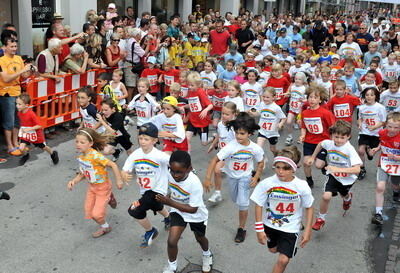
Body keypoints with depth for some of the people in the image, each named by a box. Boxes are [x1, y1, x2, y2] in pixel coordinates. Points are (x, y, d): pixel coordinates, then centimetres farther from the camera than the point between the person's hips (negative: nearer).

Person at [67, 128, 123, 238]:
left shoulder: (95, 156, -31)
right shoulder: (81, 157, -6)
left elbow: (113, 165, -29)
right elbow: (82, 174, 5)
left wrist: (119, 180, -26)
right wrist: (74, 181, -12)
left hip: (103, 187, -7)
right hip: (92, 187, 7)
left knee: (97, 214, -5)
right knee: (88, 212, 12)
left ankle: (105, 227, 29)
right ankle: (104, 226, 39)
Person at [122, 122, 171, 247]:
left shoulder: (159, 156, -27)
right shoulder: (135, 155, -13)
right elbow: (125, 170, -15)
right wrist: (125, 176, -36)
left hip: (158, 189, -6)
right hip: (145, 190, 6)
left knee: (134, 210, -19)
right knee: (156, 206, 34)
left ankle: (151, 231, 7)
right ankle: (168, 217, 70)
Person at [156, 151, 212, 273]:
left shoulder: (195, 183, -39)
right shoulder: (169, 174, -24)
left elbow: (193, 209, -32)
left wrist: (170, 203, -36)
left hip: (196, 215, -2)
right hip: (178, 211, 3)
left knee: (200, 238, 24)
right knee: (171, 241, -11)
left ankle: (207, 255, 59)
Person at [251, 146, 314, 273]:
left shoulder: (302, 187, -24)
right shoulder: (266, 184, -23)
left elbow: (309, 208, -8)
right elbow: (259, 205, -11)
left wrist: (307, 231, -7)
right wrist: (259, 229, -9)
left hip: (290, 228, -2)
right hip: (270, 224, 2)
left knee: (283, 260, -9)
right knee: (273, 250, 26)